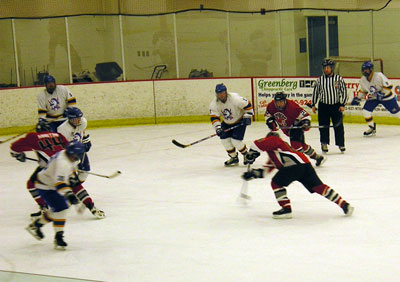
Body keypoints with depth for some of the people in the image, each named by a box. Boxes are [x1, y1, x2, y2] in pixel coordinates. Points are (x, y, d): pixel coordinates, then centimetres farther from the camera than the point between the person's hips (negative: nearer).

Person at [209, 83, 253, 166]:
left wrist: (247, 116, -20)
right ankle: (234, 158, 11)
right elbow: (214, 117, -15)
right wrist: (217, 127, -28)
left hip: (240, 121, -5)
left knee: (236, 141, -16)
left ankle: (247, 155, 11)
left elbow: (247, 105, -19)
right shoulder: (214, 103, -15)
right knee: (224, 139, -10)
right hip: (227, 123, 5)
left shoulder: (235, 98, -29)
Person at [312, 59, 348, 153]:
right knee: (323, 126, 0)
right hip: (323, 106, 1)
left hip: (336, 105, -1)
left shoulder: (339, 78, -3)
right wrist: (313, 104, 9)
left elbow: (344, 92, 0)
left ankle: (341, 144, 10)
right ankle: (324, 144, 12)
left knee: (338, 126, -1)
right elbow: (315, 92, 11)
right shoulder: (320, 80, 2)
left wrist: (342, 105, -6)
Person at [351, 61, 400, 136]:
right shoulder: (362, 80, -6)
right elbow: (363, 90, 11)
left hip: (385, 96, -5)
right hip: (373, 97, 5)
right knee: (365, 110, -12)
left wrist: (382, 94, -30)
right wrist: (358, 98, 5)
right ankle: (372, 128, 3)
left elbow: (389, 86, -24)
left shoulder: (379, 76, -26)